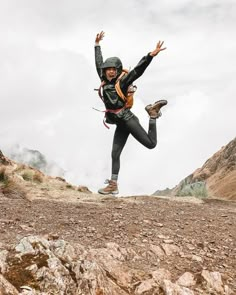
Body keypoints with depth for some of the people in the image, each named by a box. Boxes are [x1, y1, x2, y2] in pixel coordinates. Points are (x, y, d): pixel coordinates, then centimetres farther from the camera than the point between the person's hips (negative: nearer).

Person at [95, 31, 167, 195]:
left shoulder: (122, 82, -7)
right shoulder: (105, 81, 10)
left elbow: (138, 70, -18)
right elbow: (99, 63, 22)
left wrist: (151, 55, -29)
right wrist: (97, 44, 31)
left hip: (128, 120, -6)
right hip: (120, 124, 6)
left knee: (151, 144, -9)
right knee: (115, 154, 3)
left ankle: (153, 114, 15)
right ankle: (113, 186, 7)